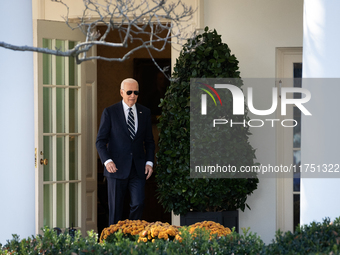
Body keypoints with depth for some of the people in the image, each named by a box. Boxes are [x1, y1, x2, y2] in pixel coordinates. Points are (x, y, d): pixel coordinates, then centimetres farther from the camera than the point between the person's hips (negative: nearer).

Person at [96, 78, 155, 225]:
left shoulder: (145, 113, 10)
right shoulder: (110, 112, 0)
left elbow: (149, 141, 15)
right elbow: (100, 141, -1)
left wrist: (149, 162, 1)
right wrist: (107, 160, -17)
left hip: (138, 169, 2)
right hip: (117, 168, -2)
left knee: (138, 203, -10)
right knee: (116, 208, 2)